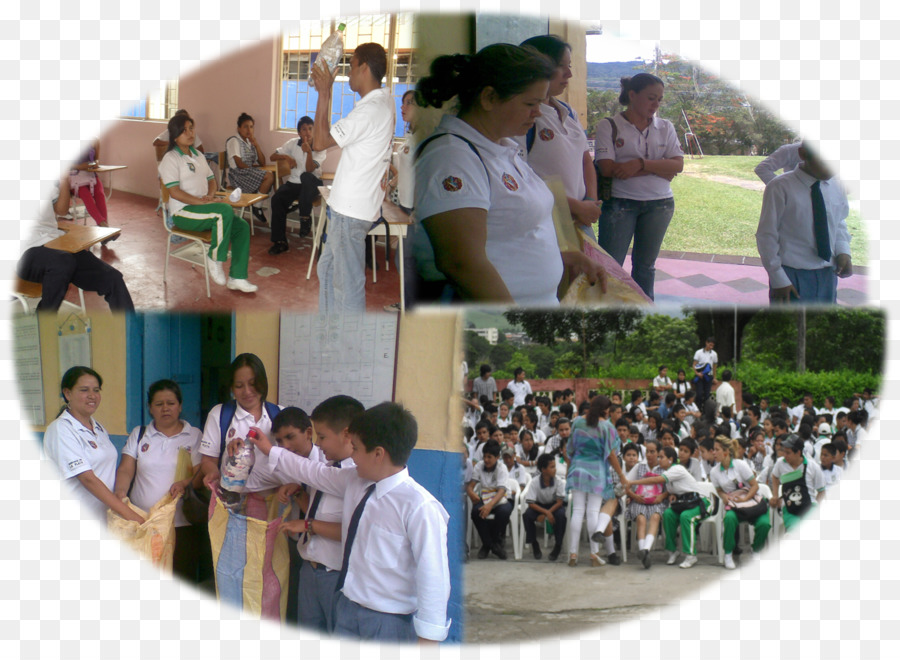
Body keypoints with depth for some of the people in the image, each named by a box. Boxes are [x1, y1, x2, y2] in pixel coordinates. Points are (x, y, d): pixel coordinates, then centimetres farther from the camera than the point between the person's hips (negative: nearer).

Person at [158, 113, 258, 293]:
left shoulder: (198, 155, 19)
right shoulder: (170, 159, -7)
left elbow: (211, 180, 21)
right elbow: (175, 192, -16)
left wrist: (210, 196, -3)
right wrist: (203, 202, -23)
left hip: (203, 208, 8)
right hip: (182, 213, -8)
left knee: (241, 226, -11)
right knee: (225, 210, -32)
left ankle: (237, 278, -8)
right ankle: (215, 258, -18)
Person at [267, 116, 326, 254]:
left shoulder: (319, 148, -7)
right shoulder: (293, 143, 3)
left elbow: (309, 169, -19)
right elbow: (272, 157, 4)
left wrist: (309, 152, -36)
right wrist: (286, 157, -15)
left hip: (311, 184, -3)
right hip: (294, 183, 3)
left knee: (306, 176, -39)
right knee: (277, 199, -26)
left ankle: (305, 217, -29)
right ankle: (280, 241, -20)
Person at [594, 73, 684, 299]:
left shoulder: (665, 128, 8)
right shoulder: (609, 127, -5)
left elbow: (678, 164, -3)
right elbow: (608, 168, -16)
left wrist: (640, 164, -18)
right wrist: (660, 168, -11)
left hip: (659, 204, 4)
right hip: (620, 203, -4)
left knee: (645, 265, 14)